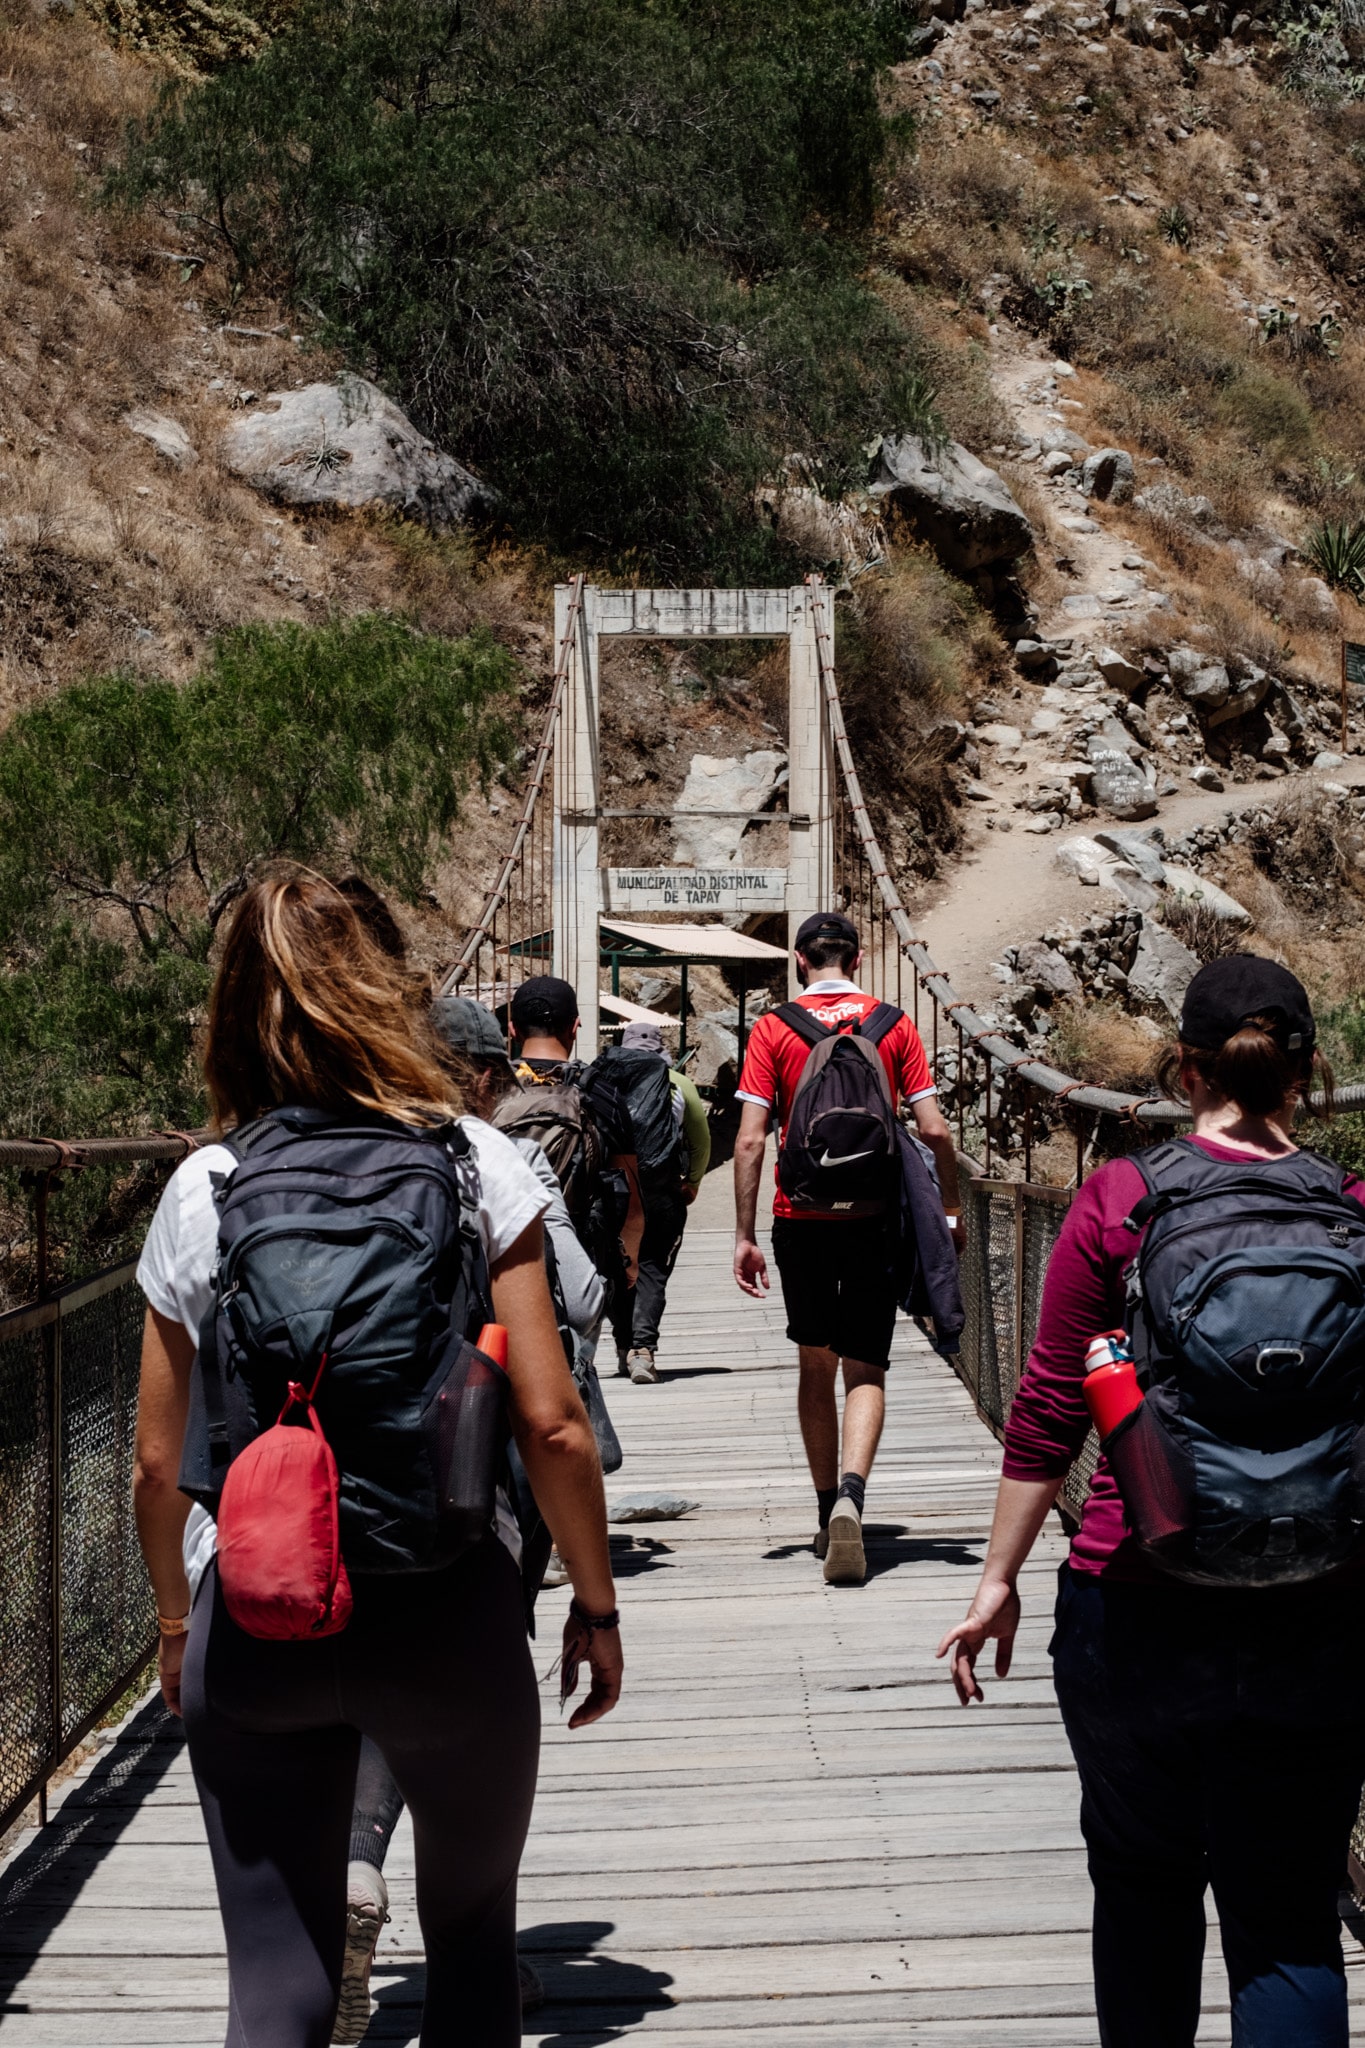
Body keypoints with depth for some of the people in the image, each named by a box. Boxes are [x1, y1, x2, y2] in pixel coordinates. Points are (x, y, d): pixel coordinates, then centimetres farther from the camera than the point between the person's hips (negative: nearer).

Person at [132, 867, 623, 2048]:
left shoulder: (204, 1189, 1)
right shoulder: (471, 1162, -4)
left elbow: (159, 1462, 4)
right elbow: (550, 1422, -7)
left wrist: (179, 1621, 20)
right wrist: (597, 1606, 4)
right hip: (447, 1608, -1)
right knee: (473, 1937, 20)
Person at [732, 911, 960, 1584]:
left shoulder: (772, 1029, 0)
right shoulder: (895, 1025, 2)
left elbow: (751, 1139, -5)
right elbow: (934, 1130, -2)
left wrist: (745, 1236, -2)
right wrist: (951, 1209, 11)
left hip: (801, 1218, 1)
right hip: (875, 1218, 0)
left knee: (816, 1365, 15)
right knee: (865, 1369, 2)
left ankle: (828, 1511, 21)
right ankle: (850, 1495, -22)